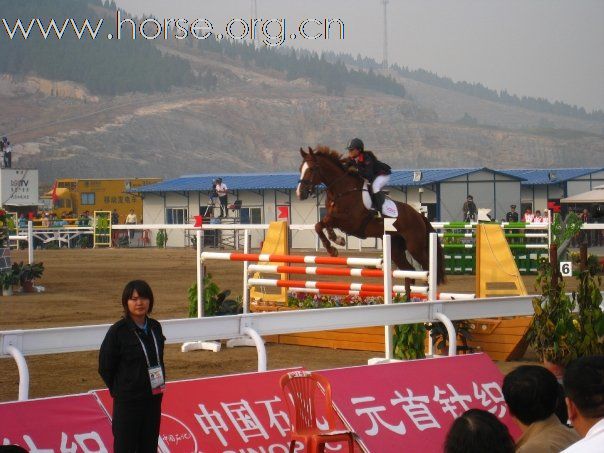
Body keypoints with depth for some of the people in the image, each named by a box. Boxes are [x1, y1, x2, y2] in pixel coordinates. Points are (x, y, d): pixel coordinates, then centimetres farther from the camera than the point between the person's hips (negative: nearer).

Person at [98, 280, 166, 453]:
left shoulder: (155, 327, 6)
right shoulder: (118, 331, -12)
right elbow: (105, 367, -6)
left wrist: (159, 386, 10)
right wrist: (120, 391, 2)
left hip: (154, 398, 6)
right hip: (128, 402, -6)